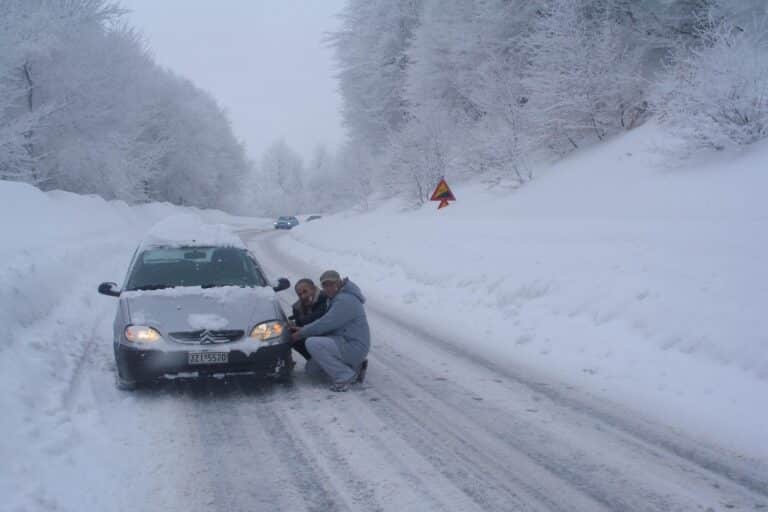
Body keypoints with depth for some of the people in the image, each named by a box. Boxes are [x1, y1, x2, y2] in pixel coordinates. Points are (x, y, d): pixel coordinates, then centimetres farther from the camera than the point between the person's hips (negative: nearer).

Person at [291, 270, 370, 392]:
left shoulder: (345, 300, -20)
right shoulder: (337, 298, 14)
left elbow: (326, 324, -22)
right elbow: (326, 323, 17)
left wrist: (301, 333, -11)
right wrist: (303, 329, 4)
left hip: (354, 347, -11)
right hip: (345, 342, 11)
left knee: (312, 343, -25)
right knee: (311, 368, 15)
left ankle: (345, 377, -17)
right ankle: (355, 367, 13)